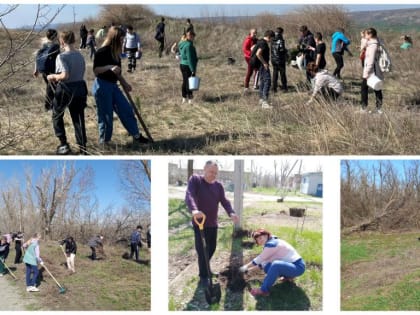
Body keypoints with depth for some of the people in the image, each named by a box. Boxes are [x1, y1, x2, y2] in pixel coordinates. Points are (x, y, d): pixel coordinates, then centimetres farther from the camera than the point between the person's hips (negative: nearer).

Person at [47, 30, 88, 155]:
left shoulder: (62, 57, -16)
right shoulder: (80, 56, 4)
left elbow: (65, 75, -26)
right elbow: (81, 73, 10)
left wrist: (53, 76, -7)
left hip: (65, 90, -5)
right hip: (80, 88, 5)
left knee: (57, 116, 16)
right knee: (78, 118, 10)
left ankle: (64, 145, 13)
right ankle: (82, 147, 7)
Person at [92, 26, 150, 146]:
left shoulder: (115, 53, 11)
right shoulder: (102, 52, -14)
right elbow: (95, 70, -17)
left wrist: (124, 83, 19)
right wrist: (109, 67, -29)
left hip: (113, 86, 9)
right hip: (102, 86, -9)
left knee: (126, 110, 7)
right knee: (105, 115, -1)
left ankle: (136, 136, 15)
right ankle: (104, 142, 13)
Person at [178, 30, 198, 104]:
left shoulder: (182, 44, 8)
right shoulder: (189, 45, -20)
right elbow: (190, 58, -22)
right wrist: (193, 70, -20)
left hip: (182, 65, 9)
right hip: (188, 66, -9)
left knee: (184, 82, 17)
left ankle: (184, 98, 25)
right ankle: (190, 100, 1)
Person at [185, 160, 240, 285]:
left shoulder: (218, 185, 5)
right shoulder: (195, 180, -10)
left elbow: (224, 201, -3)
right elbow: (189, 195, -26)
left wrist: (231, 213, -24)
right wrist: (194, 210, -46)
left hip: (213, 223, 6)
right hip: (199, 222, -5)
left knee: (212, 248, 16)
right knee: (202, 250, -5)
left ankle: (205, 269, 38)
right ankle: (203, 276, 7)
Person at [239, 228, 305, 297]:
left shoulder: (271, 244, -17)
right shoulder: (270, 244, 12)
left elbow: (259, 259, -11)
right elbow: (264, 262, 18)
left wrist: (246, 266, 1)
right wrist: (250, 269, 14)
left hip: (298, 267, -10)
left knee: (276, 265, -34)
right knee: (267, 267, 5)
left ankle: (264, 290, -21)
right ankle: (288, 276, 16)